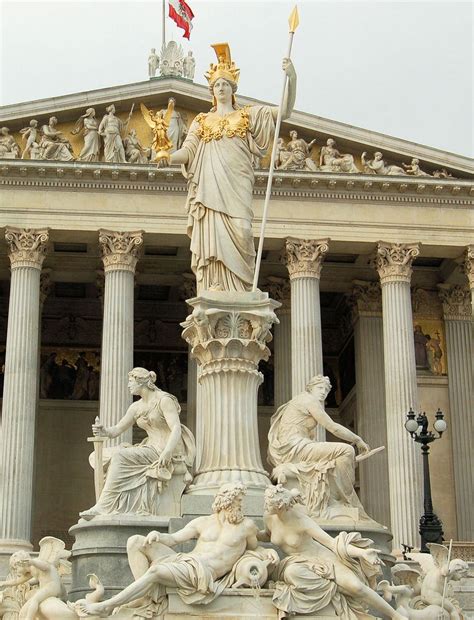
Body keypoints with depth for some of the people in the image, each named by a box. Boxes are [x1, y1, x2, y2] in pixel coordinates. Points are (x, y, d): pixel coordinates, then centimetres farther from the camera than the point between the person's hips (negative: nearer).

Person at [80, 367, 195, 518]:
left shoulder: (164, 400, -8)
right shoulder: (136, 407, 14)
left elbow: (176, 429, -18)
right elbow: (116, 430, 12)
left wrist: (167, 452, -31)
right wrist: (104, 431, -11)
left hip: (169, 449, -8)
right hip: (151, 448, 8)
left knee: (120, 456, -23)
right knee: (108, 456, -11)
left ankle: (103, 508, -25)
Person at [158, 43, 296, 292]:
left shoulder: (248, 115, 17)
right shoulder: (202, 121, 21)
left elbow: (285, 111, 7)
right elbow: (188, 150, 10)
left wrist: (291, 79, -8)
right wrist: (170, 158, -12)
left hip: (236, 186, -1)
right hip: (209, 186, 1)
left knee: (238, 234, -16)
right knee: (212, 238, -11)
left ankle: (238, 296, -14)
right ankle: (214, 293, -15)